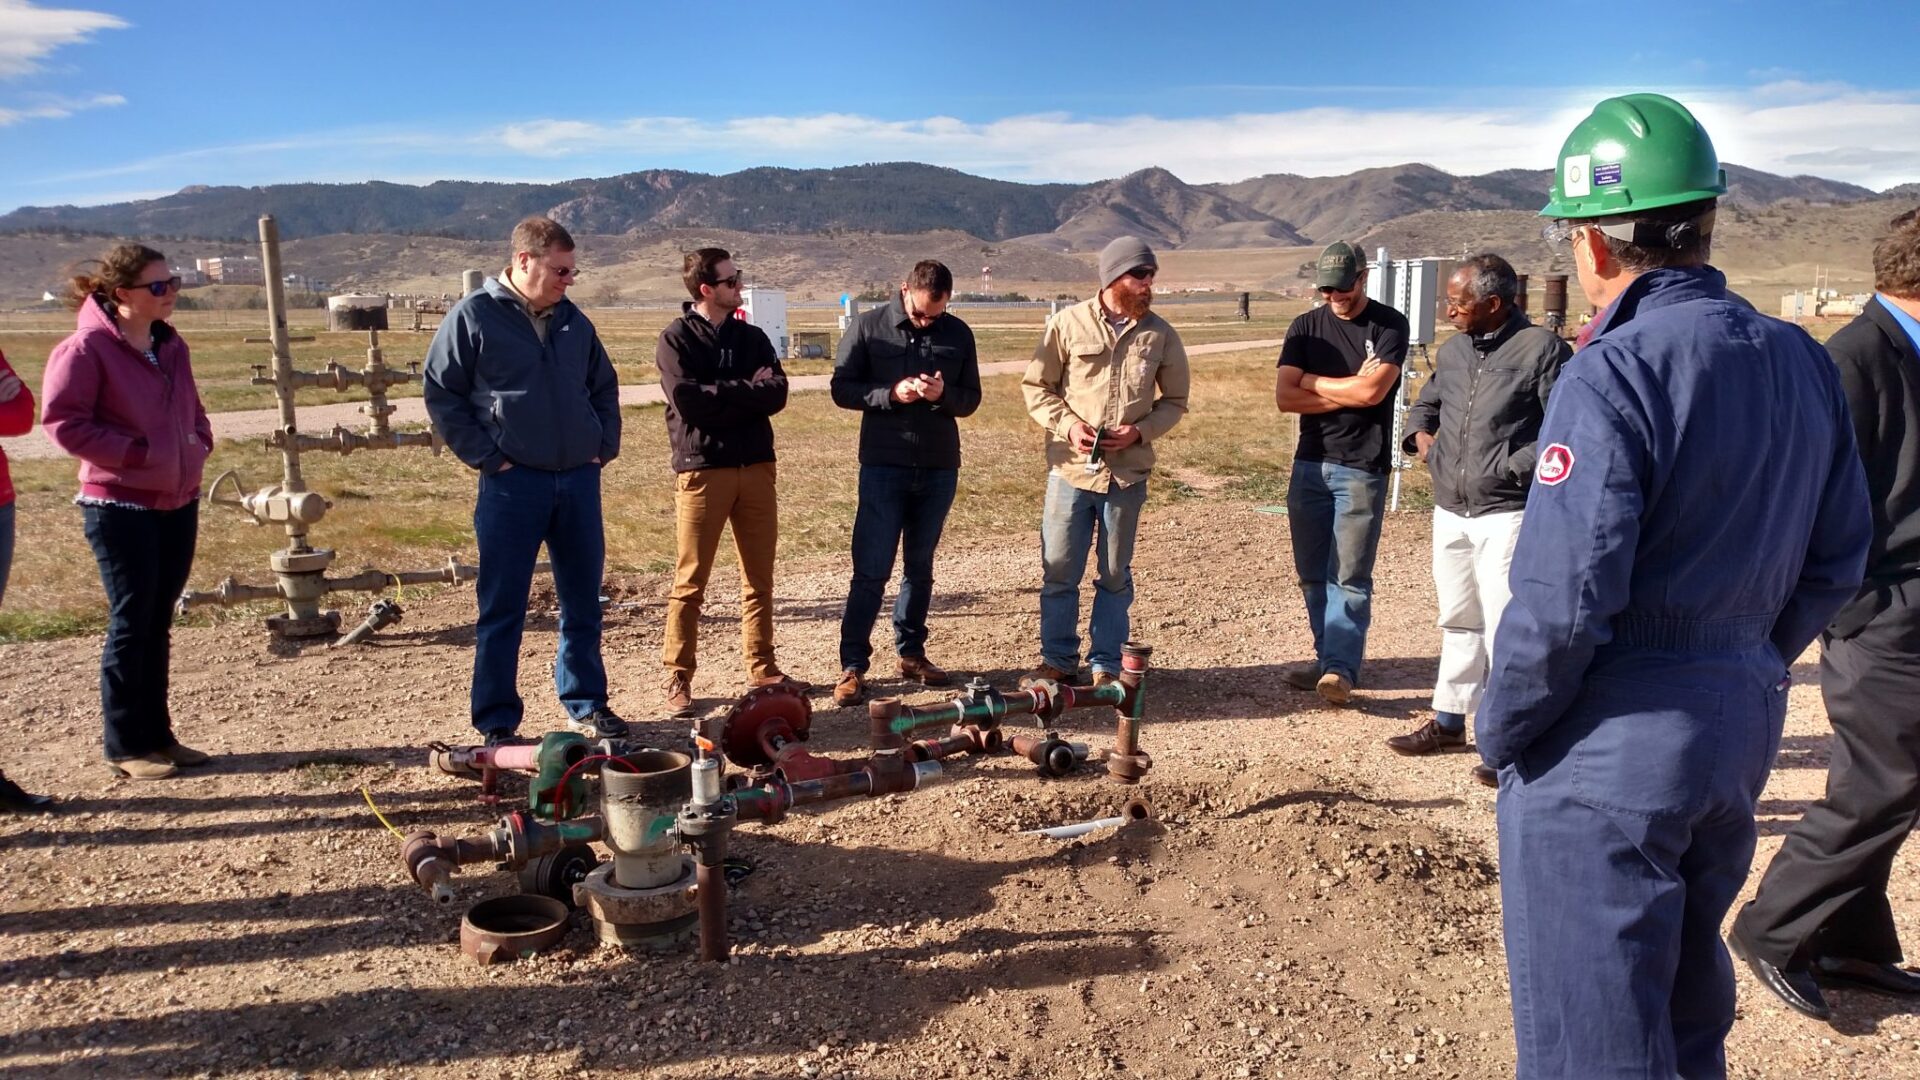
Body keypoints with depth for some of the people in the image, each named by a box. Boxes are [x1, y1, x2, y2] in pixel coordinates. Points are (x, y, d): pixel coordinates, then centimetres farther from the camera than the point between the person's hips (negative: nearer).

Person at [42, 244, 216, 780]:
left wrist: (200, 441, 2)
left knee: (158, 622, 13)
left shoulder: (171, 345, 9)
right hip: (119, 506, -7)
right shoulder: (88, 348, -13)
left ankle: (158, 735, 22)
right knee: (131, 622, -1)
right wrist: (137, 452, -18)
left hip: (178, 502, 7)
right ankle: (126, 746, 11)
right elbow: (62, 421, -16)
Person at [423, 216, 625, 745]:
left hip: (579, 481, 5)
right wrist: (485, 457, -9)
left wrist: (605, 445, 10)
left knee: (583, 603, 12)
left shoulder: (572, 320, 11)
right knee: (502, 610, 3)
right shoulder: (472, 316, -5)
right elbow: (440, 393, -4)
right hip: (512, 484, -5)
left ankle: (586, 704, 27)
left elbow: (604, 386, 22)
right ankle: (497, 724, 14)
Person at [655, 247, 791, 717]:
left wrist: (719, 394, -12)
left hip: (756, 467, 5)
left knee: (759, 577, 9)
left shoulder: (752, 337, 12)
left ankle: (762, 667, 21)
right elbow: (687, 400, -16)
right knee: (690, 581, -1)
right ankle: (678, 678, 8)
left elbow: (777, 395, -2)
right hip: (701, 468, -4)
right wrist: (747, 391, -7)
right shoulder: (677, 338, -2)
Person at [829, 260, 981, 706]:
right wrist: (892, 394, -18)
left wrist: (943, 394, -14)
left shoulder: (958, 334, 5)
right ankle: (852, 666, 2)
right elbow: (842, 388, -2)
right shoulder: (868, 327, -2)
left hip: (939, 468, 3)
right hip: (883, 466, -3)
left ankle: (911, 653, 25)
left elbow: (971, 399, 8)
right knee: (871, 569, -4)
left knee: (920, 567, 13)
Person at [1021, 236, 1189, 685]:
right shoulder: (1068, 323, -3)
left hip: (1128, 473, 1)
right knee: (1059, 570, 5)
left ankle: (1106, 663, 23)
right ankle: (1058, 659, 21)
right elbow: (1035, 386, 2)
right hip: (1070, 467, -1)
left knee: (1115, 575, 11)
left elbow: (1174, 400, 10)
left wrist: (1140, 430, -8)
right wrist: (1067, 426, -13)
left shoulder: (1160, 335, 1)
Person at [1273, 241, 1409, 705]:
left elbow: (1372, 391, -15)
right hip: (1309, 464, 5)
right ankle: (1328, 659, 19)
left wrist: (1311, 381, -3)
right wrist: (1348, 391, -9)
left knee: (1349, 577, -7)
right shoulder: (1306, 327, 8)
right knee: (1313, 575, 9)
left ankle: (1340, 667, -4)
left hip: (1361, 469, -5)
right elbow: (1284, 397, -2)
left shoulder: (1389, 325, -2)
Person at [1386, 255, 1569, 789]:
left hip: (1507, 515, -7)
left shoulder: (1541, 349, -11)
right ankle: (1449, 720, 30)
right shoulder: (1452, 351, 10)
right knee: (1458, 622, 18)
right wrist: (1420, 435, 5)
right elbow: (1425, 404, 25)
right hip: (1450, 511, 7)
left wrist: (1510, 468, -19)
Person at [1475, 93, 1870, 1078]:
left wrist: (1501, 734, -10)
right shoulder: (1801, 362, 4)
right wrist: (1746, 668, 19)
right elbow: (1835, 564, 10)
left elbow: (1561, 603, -24)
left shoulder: (1610, 377, -21)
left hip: (1606, 751, -8)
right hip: (1742, 729, 8)